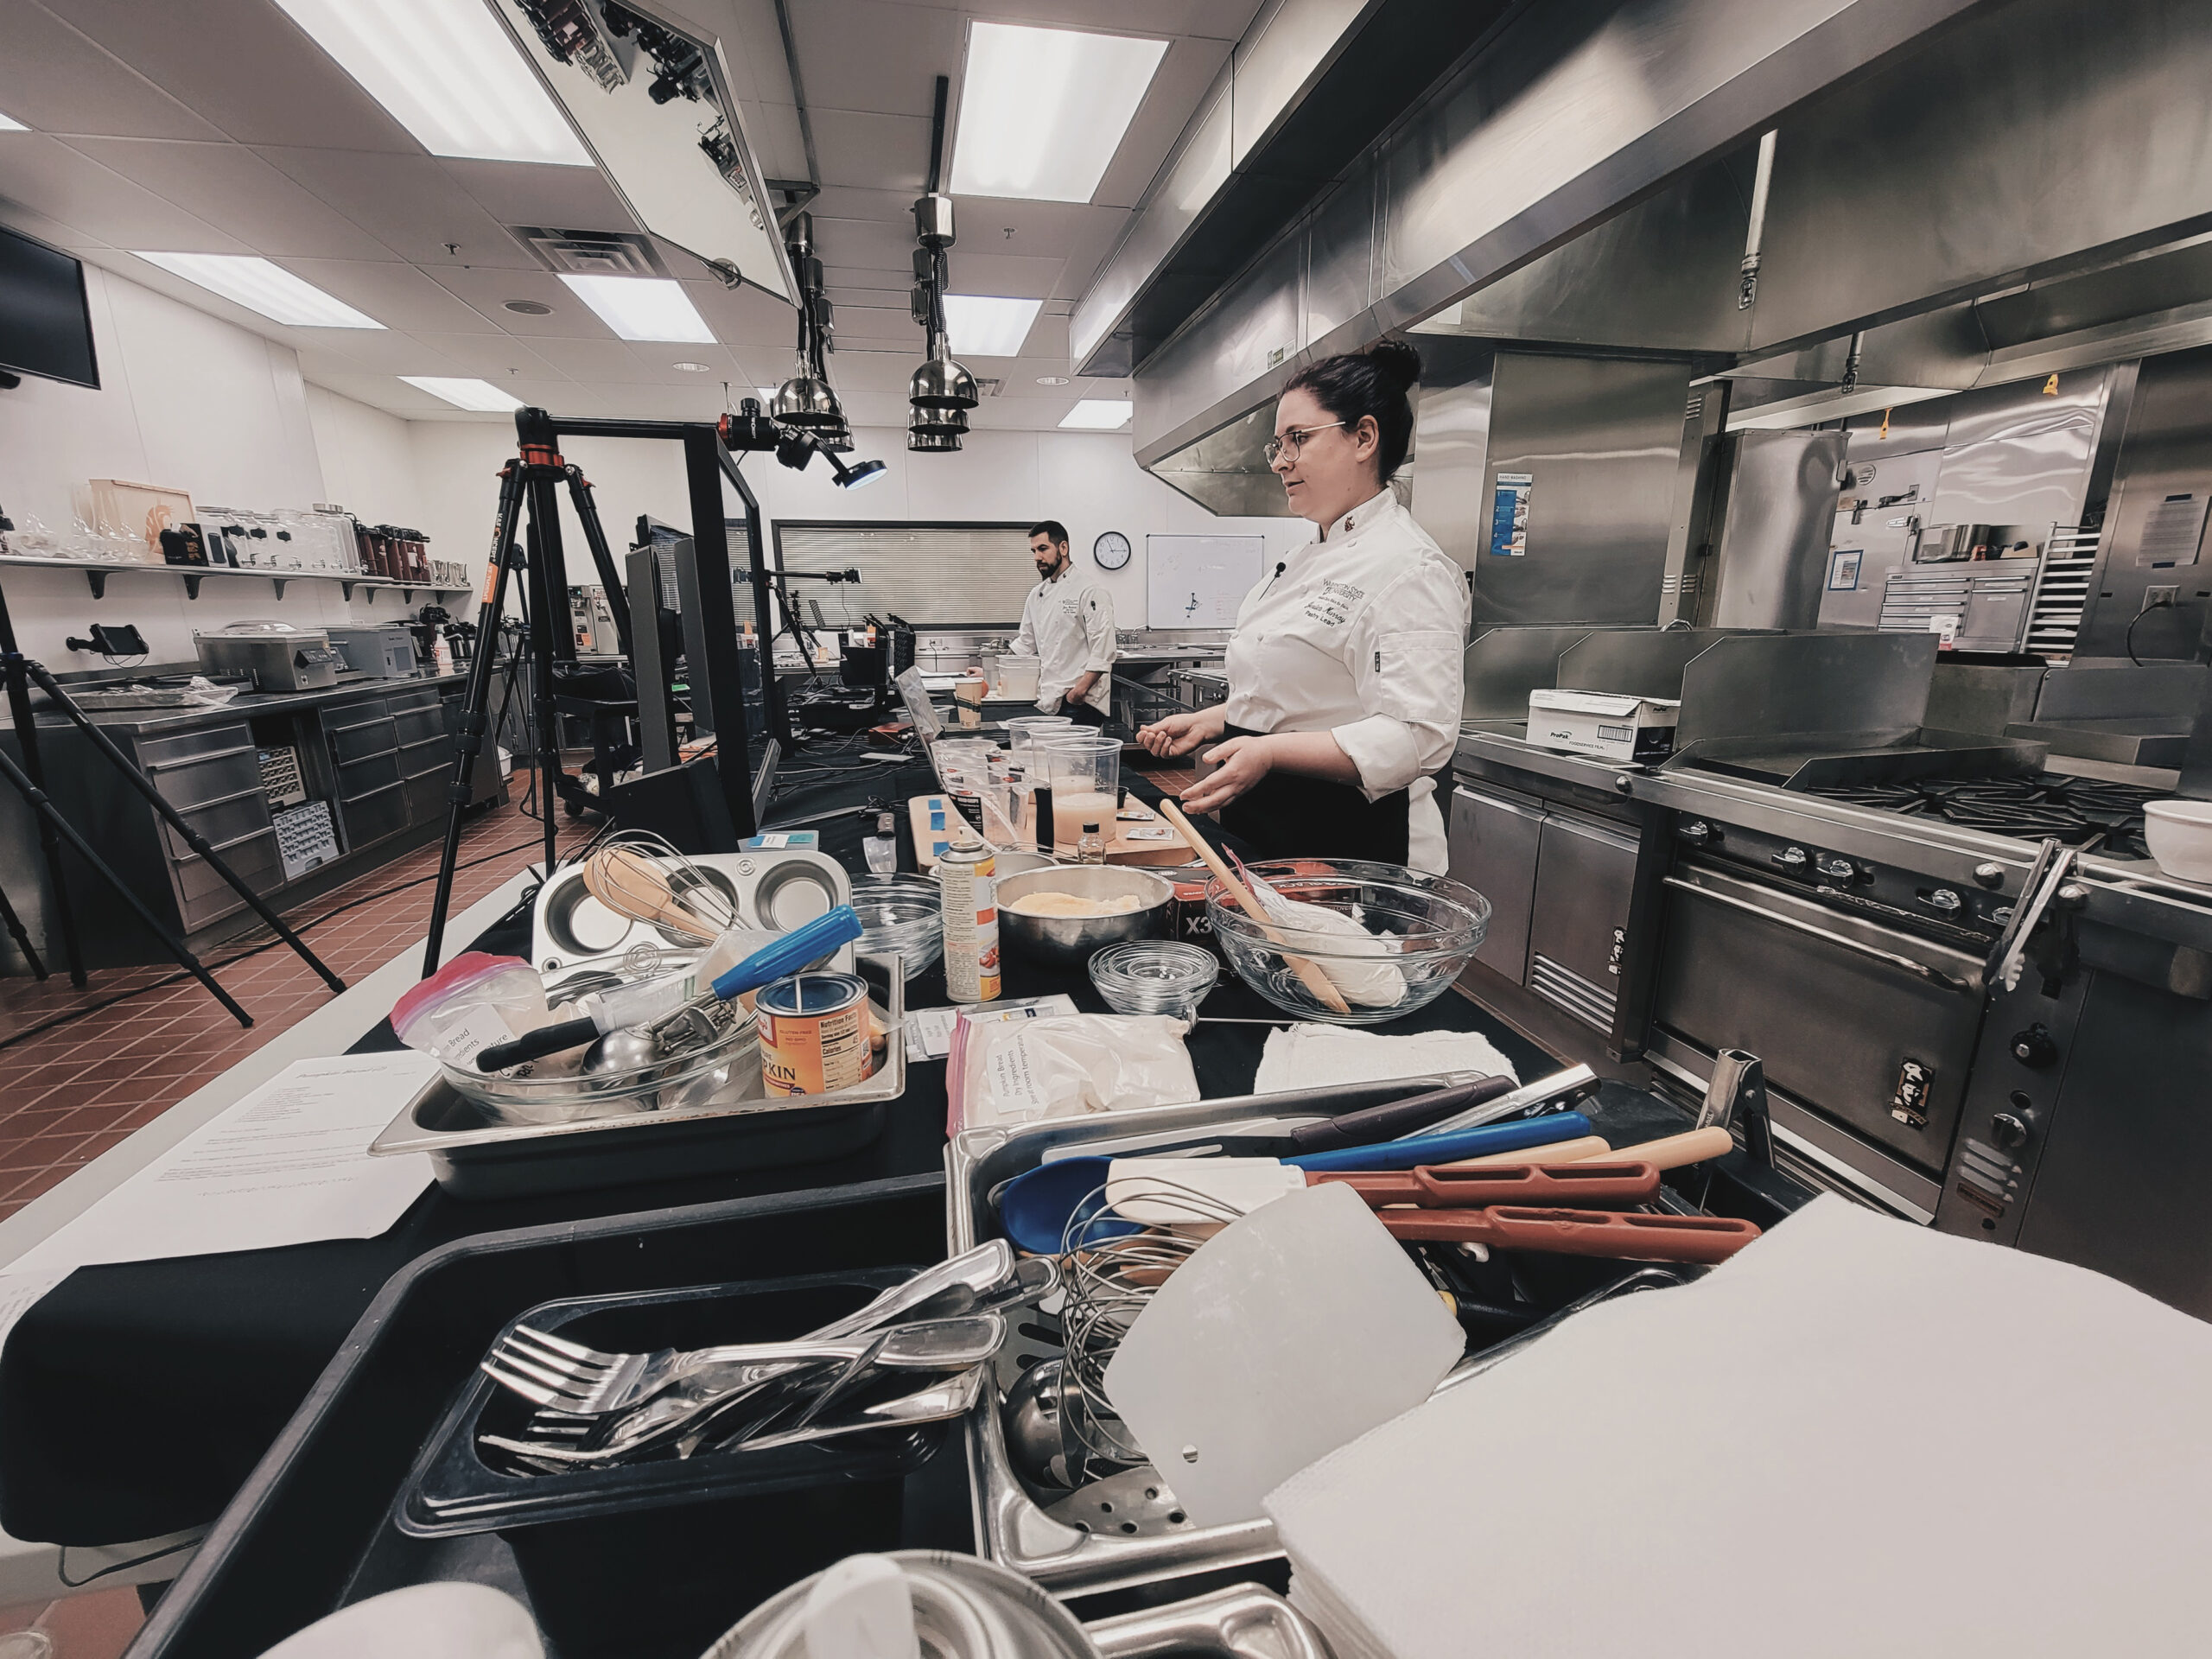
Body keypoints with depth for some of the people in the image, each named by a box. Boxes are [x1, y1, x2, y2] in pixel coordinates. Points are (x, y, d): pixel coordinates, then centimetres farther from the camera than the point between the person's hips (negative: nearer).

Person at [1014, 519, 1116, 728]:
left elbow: (1102, 652, -15)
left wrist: (1081, 690, -22)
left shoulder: (1090, 591, -8)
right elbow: (1025, 644, 22)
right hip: (1047, 701, 7)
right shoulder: (1037, 594, 16)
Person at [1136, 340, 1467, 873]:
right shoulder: (1309, 559, 14)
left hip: (1350, 839, -9)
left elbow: (1415, 738, -25)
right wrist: (1207, 722, 11)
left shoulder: (1409, 568, -16)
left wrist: (1271, 753, -34)